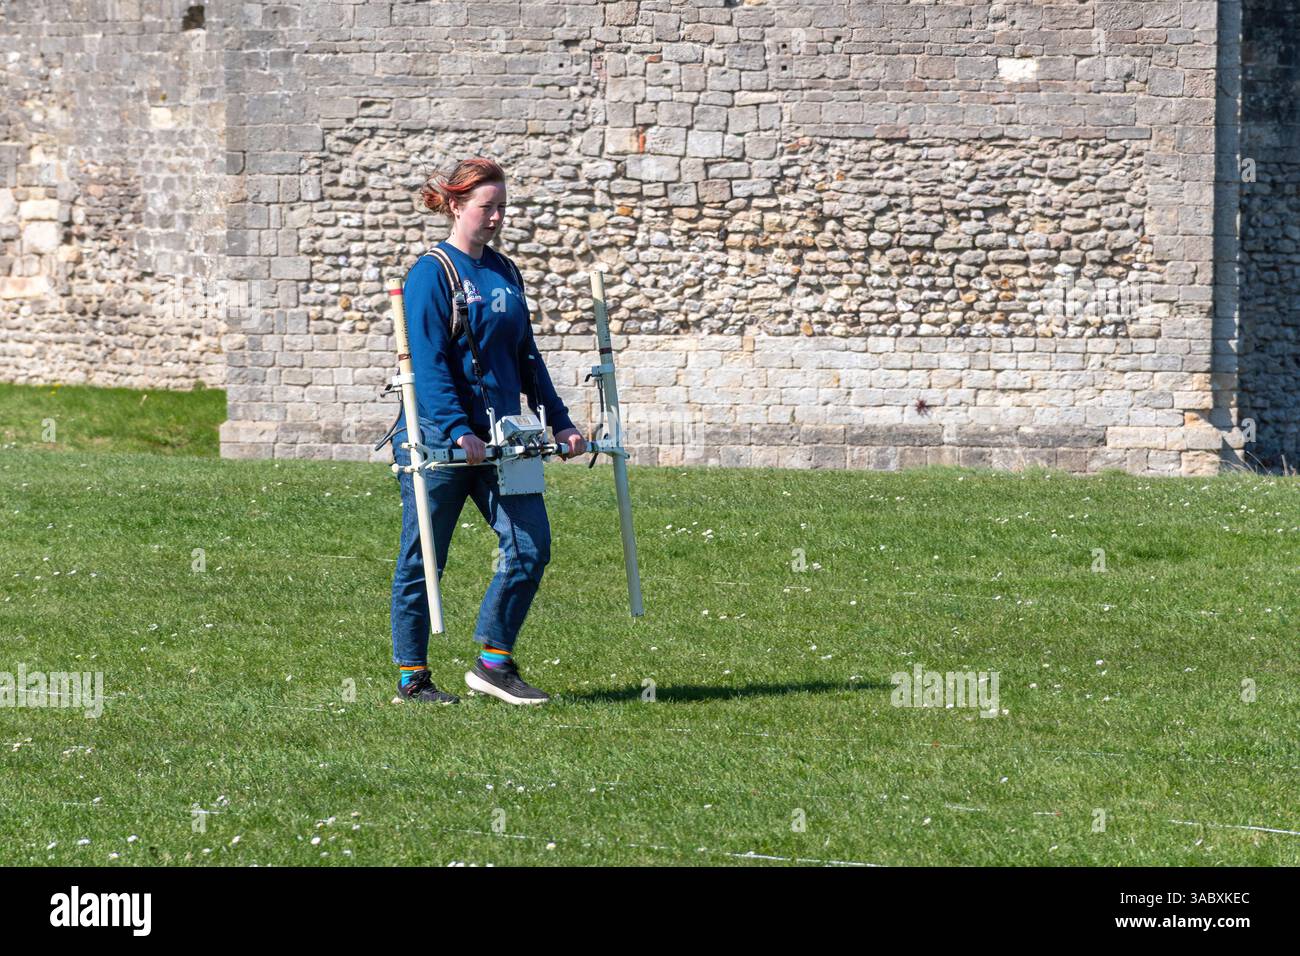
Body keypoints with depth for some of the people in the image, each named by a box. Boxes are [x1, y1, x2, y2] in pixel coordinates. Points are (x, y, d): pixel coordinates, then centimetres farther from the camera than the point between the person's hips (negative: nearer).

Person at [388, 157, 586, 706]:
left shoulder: (504, 273, 12)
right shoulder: (432, 273, -9)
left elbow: (526, 357, 19)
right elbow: (428, 365, -16)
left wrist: (560, 422, 14)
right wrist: (459, 430, -26)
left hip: (500, 436, 7)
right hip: (438, 436, -7)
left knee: (530, 546, -2)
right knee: (422, 559, 2)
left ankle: (493, 663, 8)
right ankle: (411, 677, 11)